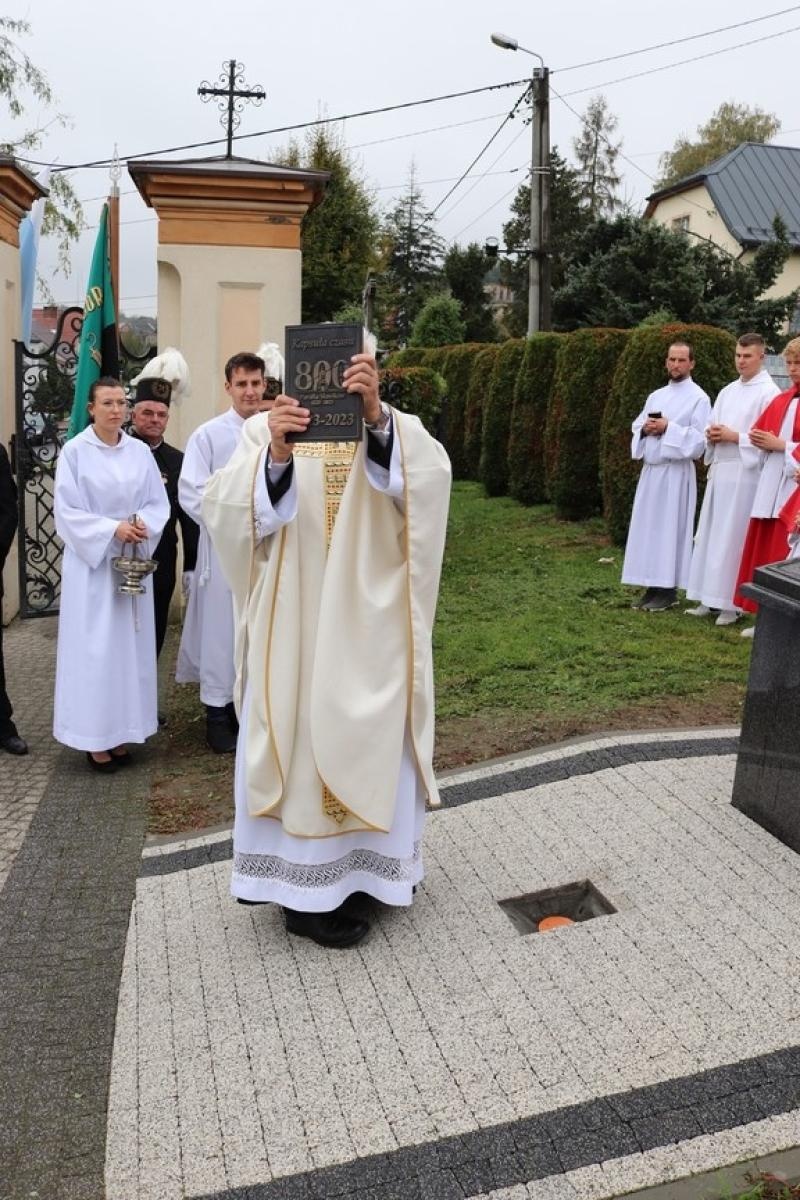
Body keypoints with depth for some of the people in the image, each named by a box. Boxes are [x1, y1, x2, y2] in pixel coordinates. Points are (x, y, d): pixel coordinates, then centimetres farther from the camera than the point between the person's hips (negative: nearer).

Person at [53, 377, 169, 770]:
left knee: (130, 646, 8)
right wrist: (112, 528, -18)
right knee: (95, 649, -1)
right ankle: (96, 737, 8)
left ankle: (121, 731, 18)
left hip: (134, 562, 4)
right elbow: (66, 512, -9)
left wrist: (144, 524, -14)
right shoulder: (74, 451, -7)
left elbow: (159, 503, 6)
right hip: (91, 562, -4)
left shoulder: (140, 451, 4)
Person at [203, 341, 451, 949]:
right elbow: (225, 510, -15)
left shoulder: (394, 428, 4)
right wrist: (275, 455, -32)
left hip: (370, 622, 2)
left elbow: (427, 478, -19)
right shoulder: (264, 429, 0)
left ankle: (367, 861, 33)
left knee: (372, 739, 12)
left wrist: (376, 415, -36)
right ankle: (308, 892, 16)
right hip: (294, 624, -2)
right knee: (304, 740, 1)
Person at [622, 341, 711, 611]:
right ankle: (653, 587, 13)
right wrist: (645, 428, -4)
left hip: (675, 472, -7)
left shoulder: (698, 398, -5)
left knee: (670, 529, -4)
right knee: (647, 527, 6)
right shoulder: (656, 396, 15)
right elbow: (636, 427, 17)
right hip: (650, 470, 7)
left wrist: (668, 428, -18)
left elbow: (699, 439, -13)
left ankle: (668, 591, 2)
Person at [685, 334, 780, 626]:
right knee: (710, 534, 8)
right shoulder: (728, 391, 16)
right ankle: (710, 598, 15)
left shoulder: (769, 392, -8)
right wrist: (712, 434, -2)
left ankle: (733, 603, 3)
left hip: (745, 474, -8)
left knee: (734, 538, -5)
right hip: (720, 470, 8)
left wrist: (735, 437, -17)